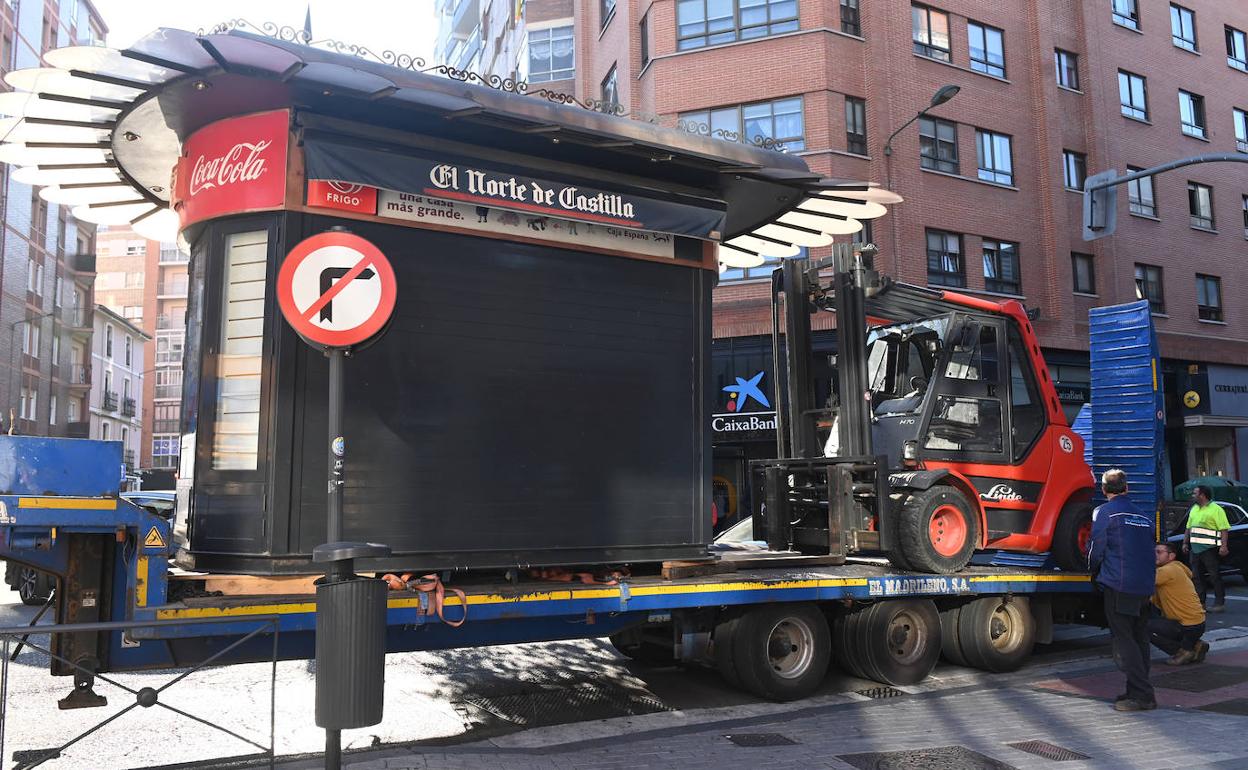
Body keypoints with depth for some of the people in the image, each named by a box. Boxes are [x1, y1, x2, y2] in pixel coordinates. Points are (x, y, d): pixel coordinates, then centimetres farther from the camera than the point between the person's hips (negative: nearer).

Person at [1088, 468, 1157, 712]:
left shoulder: (1104, 512, -5)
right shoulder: (1143, 516, 15)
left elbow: (1096, 550, -5)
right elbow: (1150, 548, 19)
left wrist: (1094, 575, 12)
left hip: (1118, 585, -7)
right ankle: (1140, 690, 18)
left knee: (1124, 641, -4)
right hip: (1144, 587, 7)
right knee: (1139, 640, 14)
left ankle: (1142, 695, -7)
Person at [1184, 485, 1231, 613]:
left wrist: (1224, 546, -21)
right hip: (1194, 548, 7)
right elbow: (1189, 528, 21)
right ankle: (1200, 602, 16)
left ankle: (1219, 603, 7)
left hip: (1209, 549, -7)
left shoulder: (1216, 509, -7)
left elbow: (1224, 529, -13)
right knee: (1197, 576, 9)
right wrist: (1185, 543, 17)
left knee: (1215, 576, -1)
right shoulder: (1194, 509, 16)